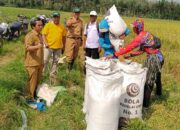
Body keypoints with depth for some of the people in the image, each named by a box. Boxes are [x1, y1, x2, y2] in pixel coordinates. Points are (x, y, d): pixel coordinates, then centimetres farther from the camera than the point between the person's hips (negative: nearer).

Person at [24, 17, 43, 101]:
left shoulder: (40, 35, 13)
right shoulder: (30, 35, -16)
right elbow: (28, 47, -27)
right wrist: (37, 46, -45)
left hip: (39, 62, 9)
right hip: (32, 63, -9)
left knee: (38, 80, 18)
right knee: (32, 80, -2)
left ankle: (35, 94, 34)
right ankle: (29, 96, 10)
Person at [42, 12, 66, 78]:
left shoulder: (62, 26, 7)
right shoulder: (48, 25, -3)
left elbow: (63, 36, 13)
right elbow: (43, 34, -5)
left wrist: (63, 45, 13)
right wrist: (45, 43, -17)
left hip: (58, 47, 4)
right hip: (49, 46, -3)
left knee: (55, 61, 11)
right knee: (45, 60, 0)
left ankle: (53, 74, 23)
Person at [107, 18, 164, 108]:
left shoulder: (140, 37, -19)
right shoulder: (147, 34, 9)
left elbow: (128, 47, -23)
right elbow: (142, 50, 12)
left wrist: (114, 54, -21)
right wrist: (130, 55, 11)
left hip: (153, 58, -9)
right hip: (159, 56, 9)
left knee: (148, 81, 1)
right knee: (157, 76, 31)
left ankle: (145, 103, 9)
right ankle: (159, 93, 56)